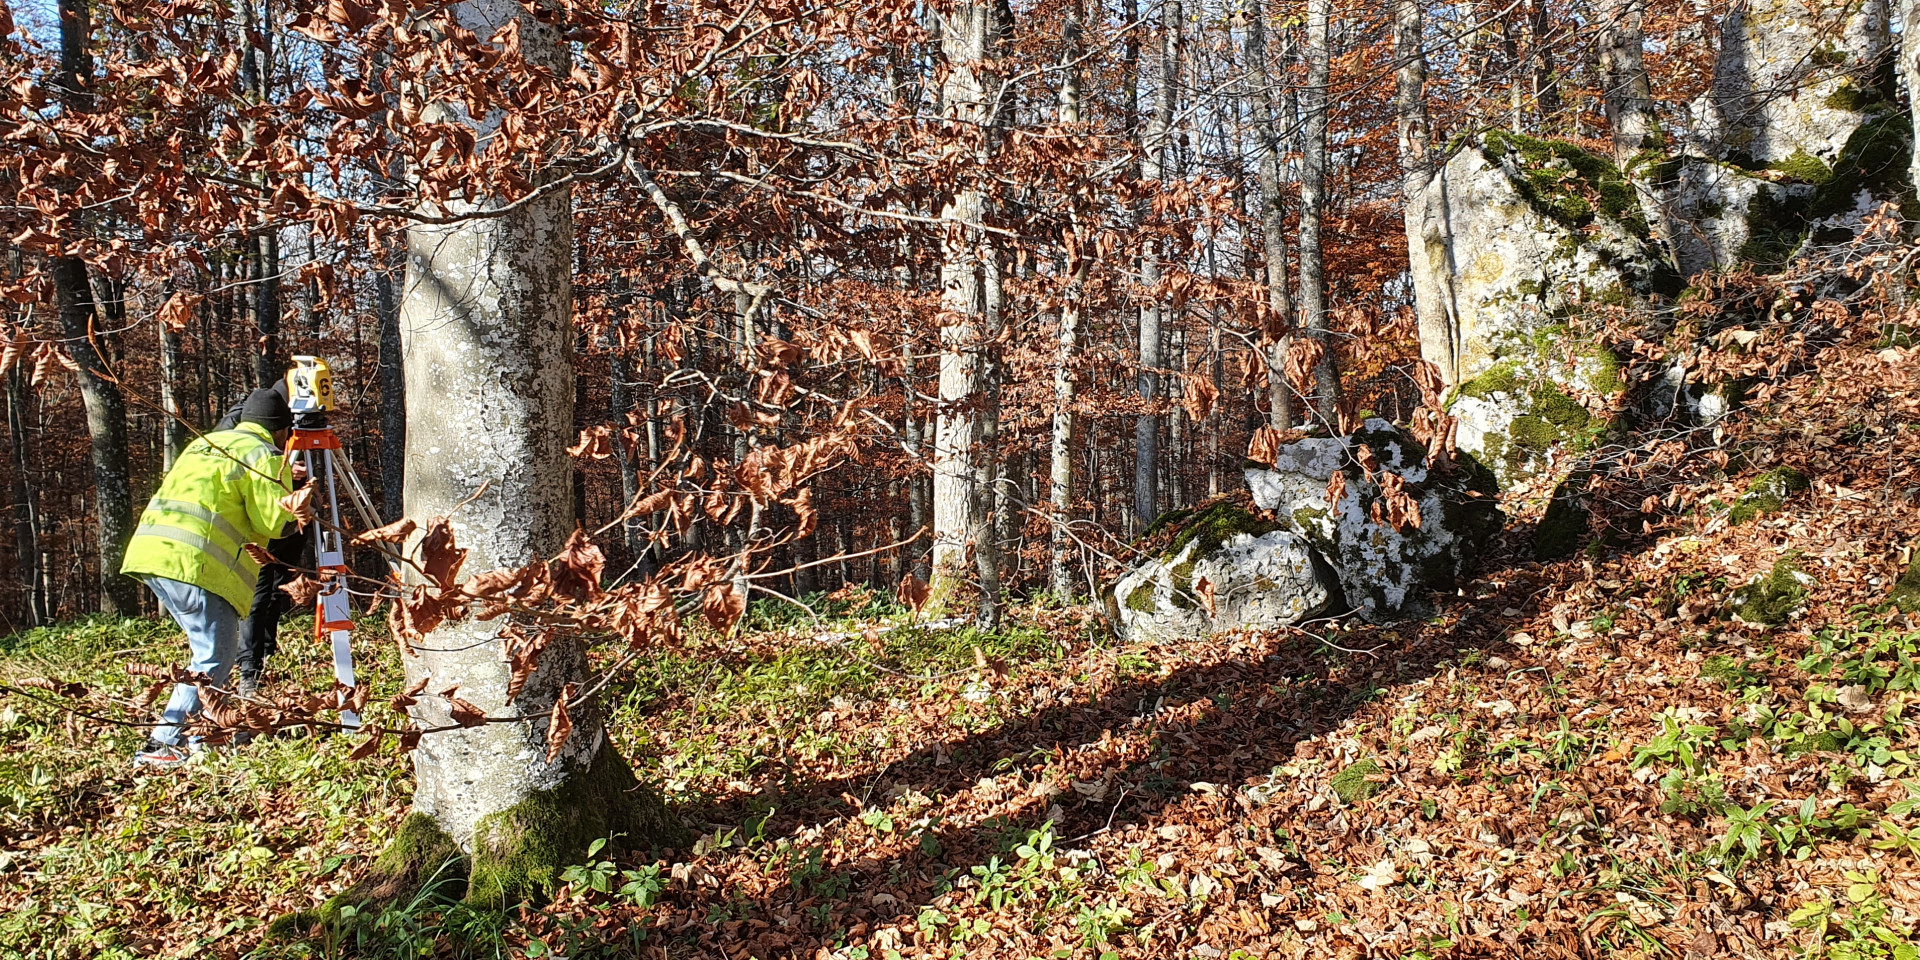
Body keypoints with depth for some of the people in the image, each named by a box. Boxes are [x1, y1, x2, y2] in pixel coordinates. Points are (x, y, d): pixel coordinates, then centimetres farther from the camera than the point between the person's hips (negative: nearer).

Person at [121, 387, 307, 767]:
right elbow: (274, 521, -8)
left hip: (153, 551, 9)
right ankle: (163, 745, -12)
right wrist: (296, 517, 13)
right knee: (214, 656, -6)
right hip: (195, 563, -9)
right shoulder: (264, 456, 0)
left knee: (209, 648, 18)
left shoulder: (205, 442, 27)